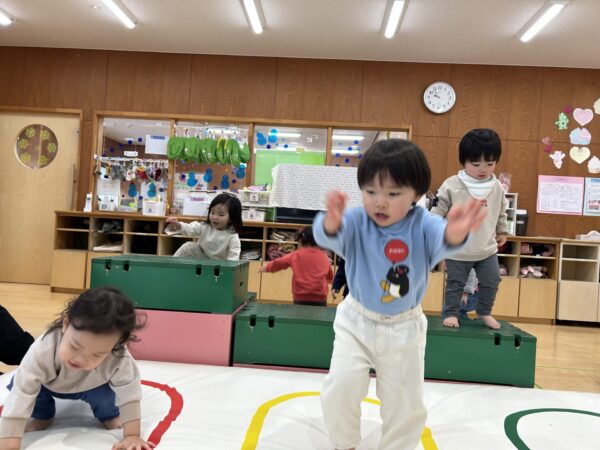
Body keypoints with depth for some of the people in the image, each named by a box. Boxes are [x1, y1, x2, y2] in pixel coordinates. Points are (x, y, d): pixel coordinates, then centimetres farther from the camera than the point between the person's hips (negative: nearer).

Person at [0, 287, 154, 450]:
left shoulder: (119, 359, -41)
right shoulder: (42, 352, -43)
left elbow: (129, 394, -30)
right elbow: (18, 400, -41)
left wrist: (131, 435, -33)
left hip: (93, 387, -1)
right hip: (49, 385, 1)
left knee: (105, 394, -28)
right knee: (18, 384, -22)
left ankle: (109, 416, 6)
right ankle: (42, 416, 5)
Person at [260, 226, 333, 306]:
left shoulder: (296, 255, 0)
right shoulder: (324, 257, 5)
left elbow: (278, 263, 12)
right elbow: (330, 277, 20)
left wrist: (266, 267, 31)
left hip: (300, 299, -1)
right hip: (320, 300, 1)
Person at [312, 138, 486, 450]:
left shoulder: (422, 225, -18)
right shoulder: (356, 222, -17)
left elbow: (441, 240, -38)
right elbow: (327, 236, -35)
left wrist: (454, 234, -63)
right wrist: (331, 223, -60)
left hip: (404, 327, 0)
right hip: (356, 321, 0)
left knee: (405, 401, 12)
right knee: (341, 386, -4)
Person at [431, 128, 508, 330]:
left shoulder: (497, 188, -1)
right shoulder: (452, 185, -15)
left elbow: (501, 212, 14)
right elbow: (438, 209, -10)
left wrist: (502, 231, 23)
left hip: (487, 249, 4)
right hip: (458, 250, -3)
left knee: (491, 282, 12)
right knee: (455, 284, 8)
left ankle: (484, 312, 32)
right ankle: (451, 313, 24)